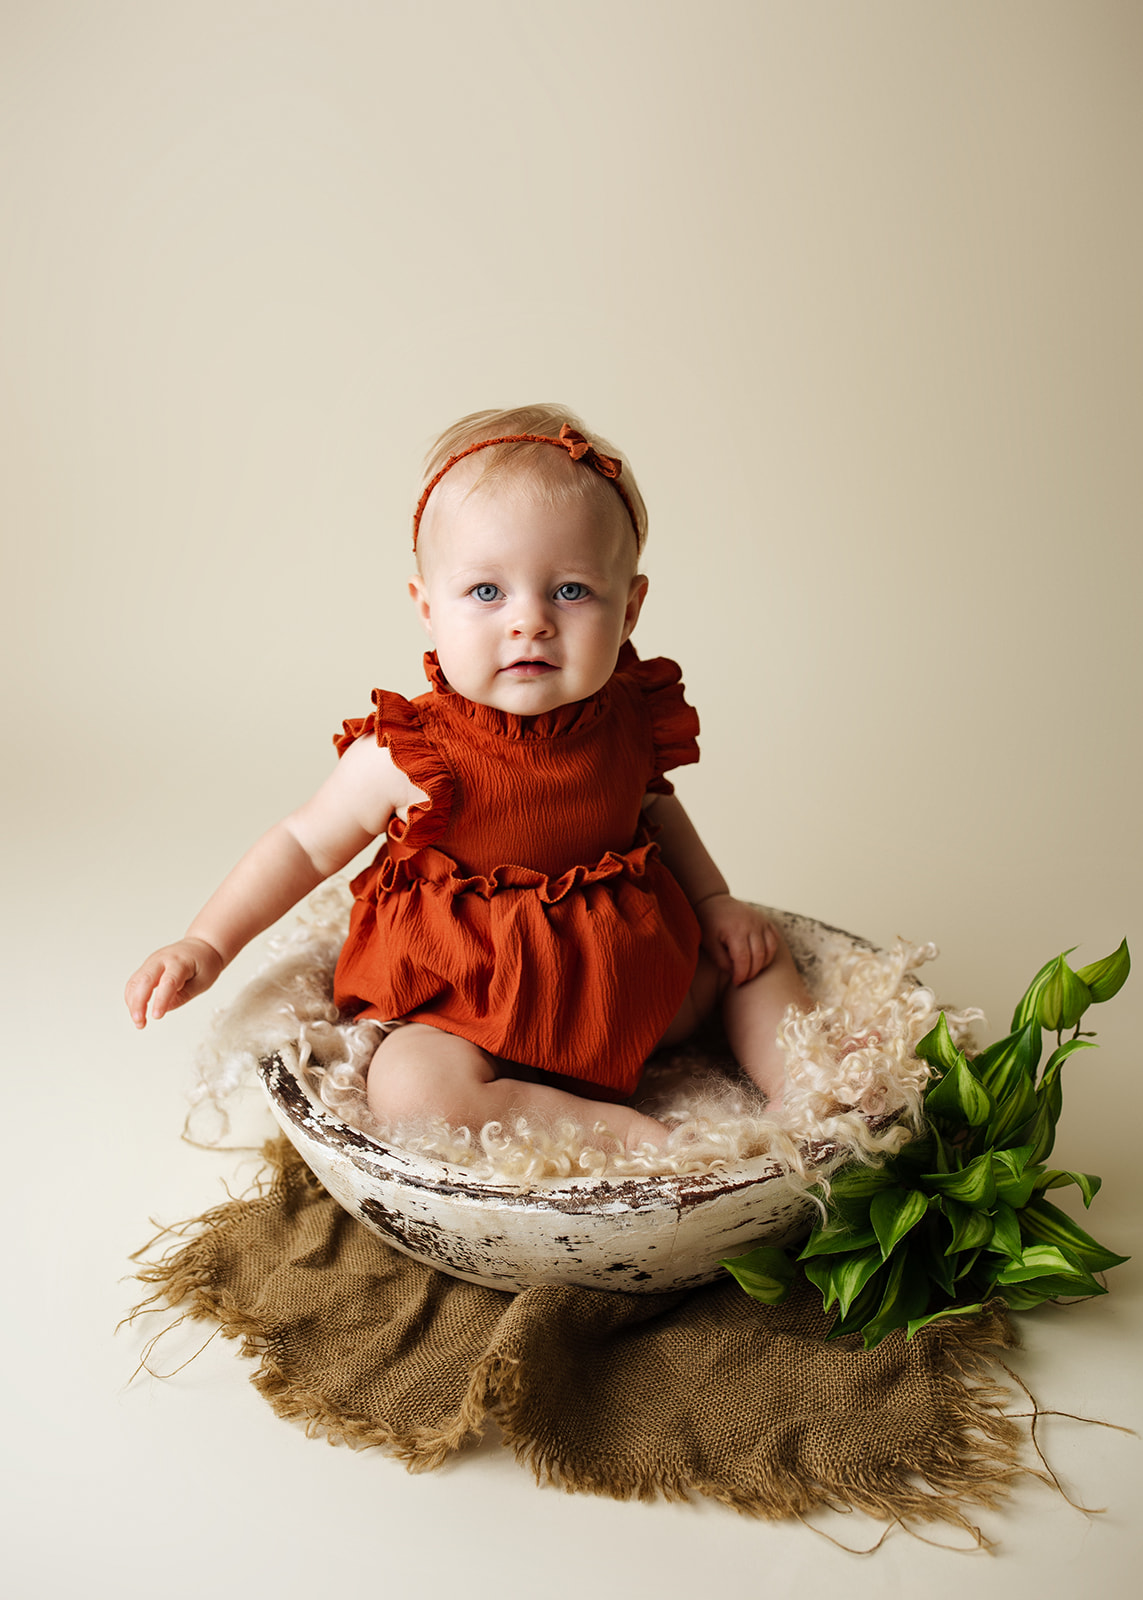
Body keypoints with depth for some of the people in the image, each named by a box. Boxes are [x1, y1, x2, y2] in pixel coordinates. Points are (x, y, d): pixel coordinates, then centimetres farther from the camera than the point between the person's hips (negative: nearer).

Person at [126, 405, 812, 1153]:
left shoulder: (631, 719, -9)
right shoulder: (410, 756, -22)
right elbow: (306, 844, -6)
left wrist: (715, 902, 6)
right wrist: (208, 945, -10)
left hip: (628, 981, 4)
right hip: (472, 1014, -4)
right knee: (411, 1087, -31)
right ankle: (621, 1128, -21)